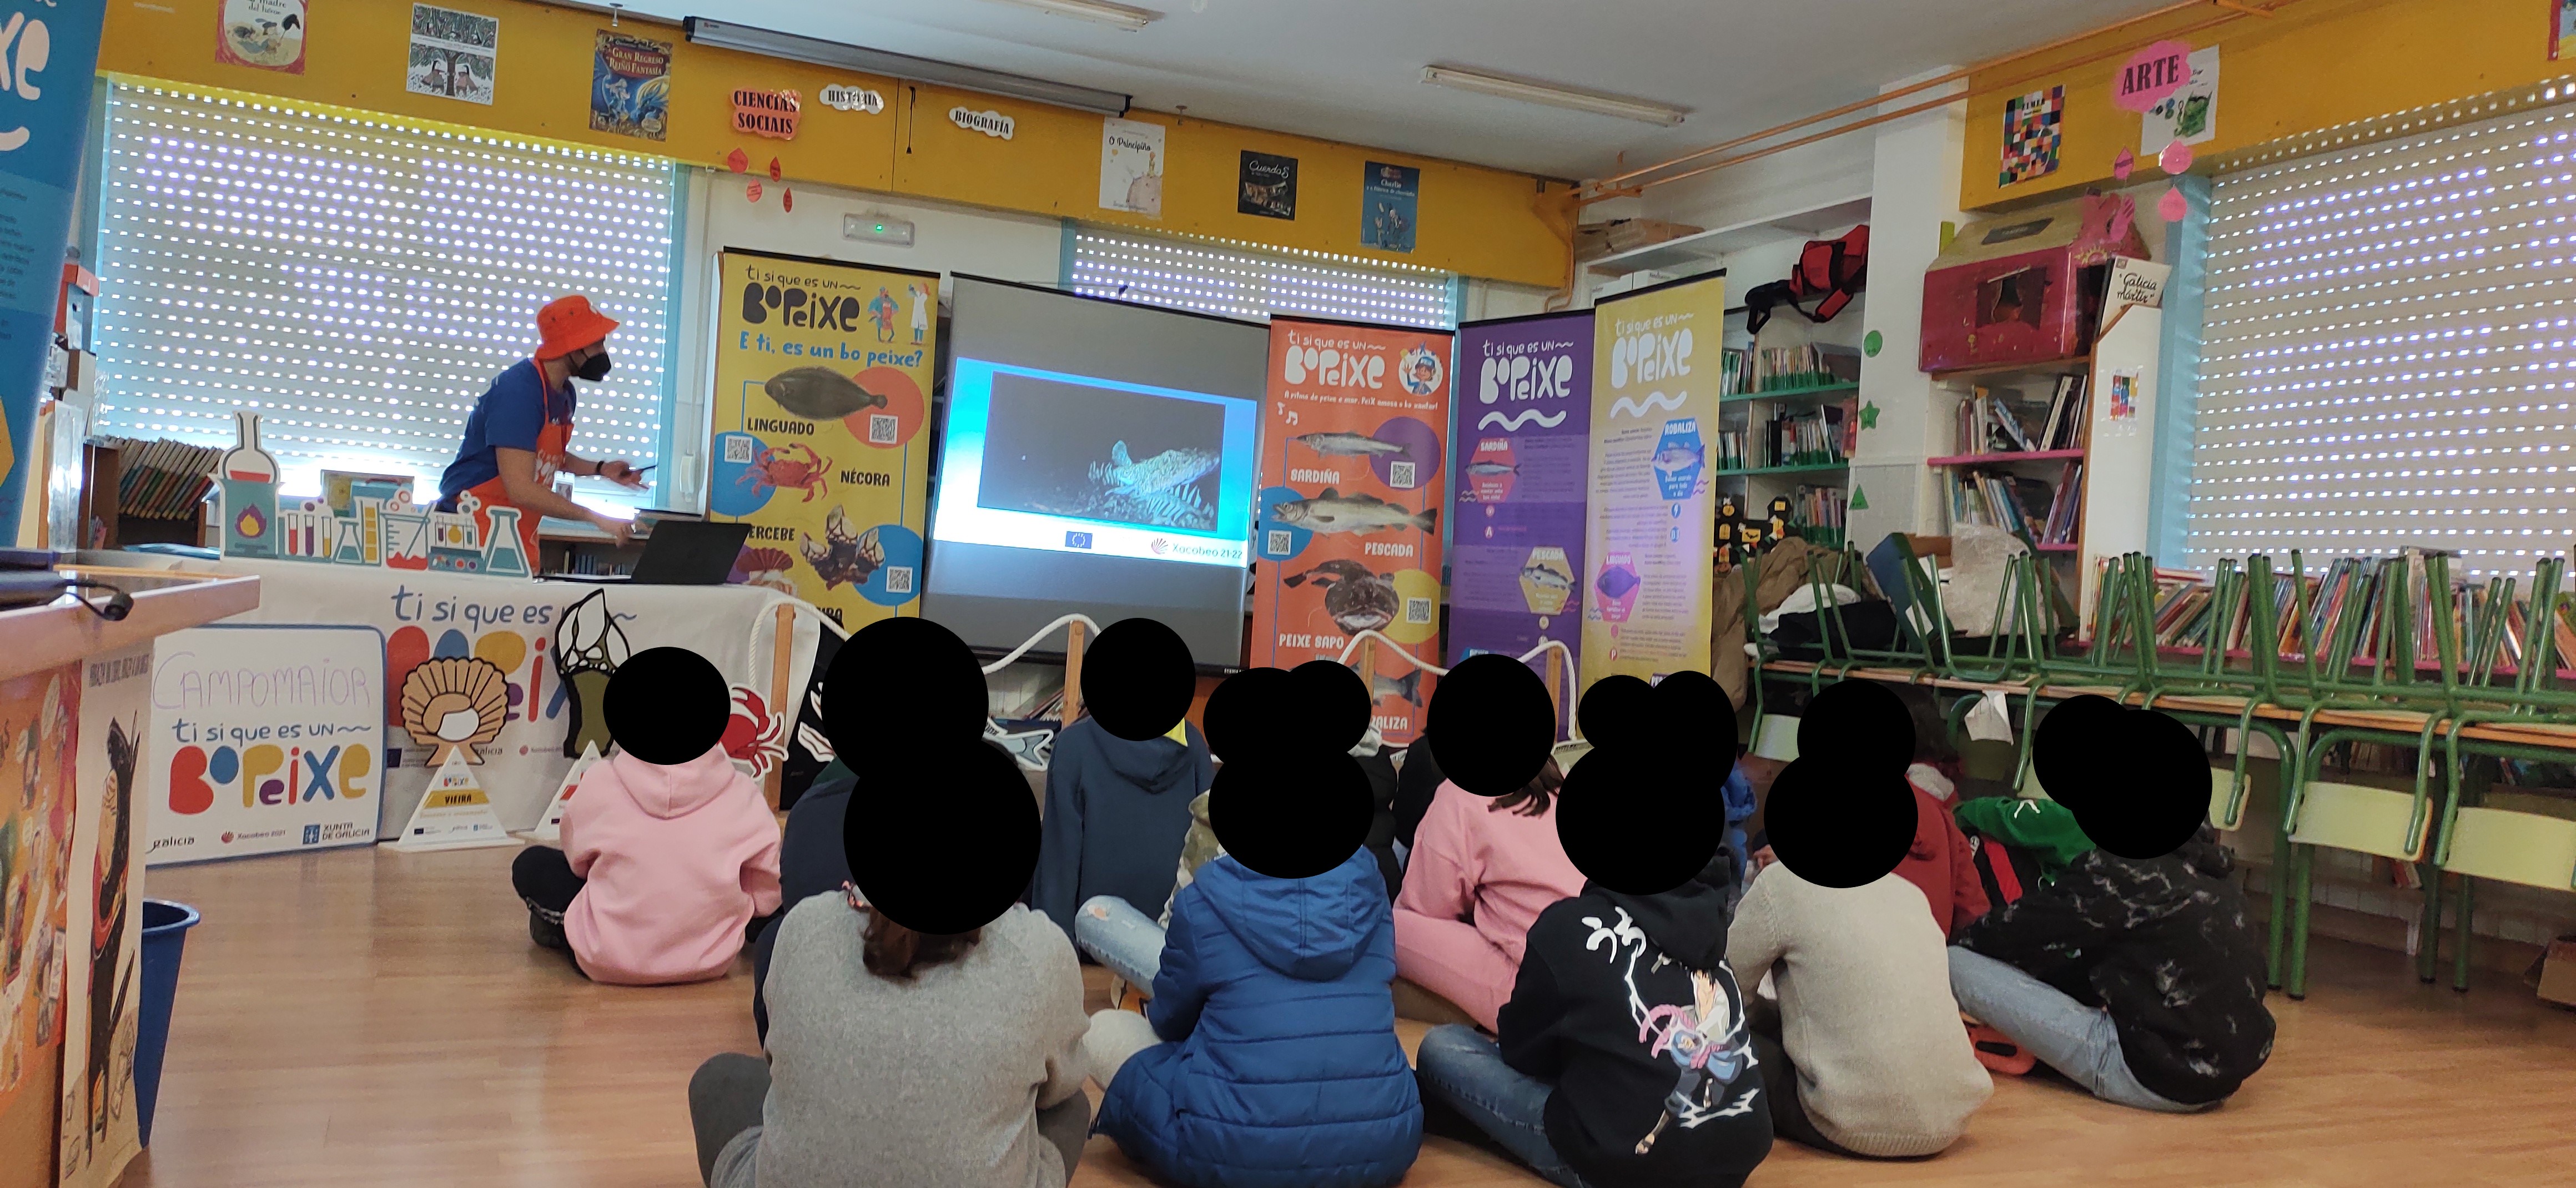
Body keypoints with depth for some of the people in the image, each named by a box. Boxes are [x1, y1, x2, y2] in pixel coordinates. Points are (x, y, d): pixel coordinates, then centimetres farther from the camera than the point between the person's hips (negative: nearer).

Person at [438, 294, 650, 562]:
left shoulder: (563, 392, 7)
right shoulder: (518, 392, -21)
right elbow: (521, 489, -28)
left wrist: (600, 469, 8)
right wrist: (596, 519, -27)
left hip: (522, 534, 8)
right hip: (477, 522, -8)